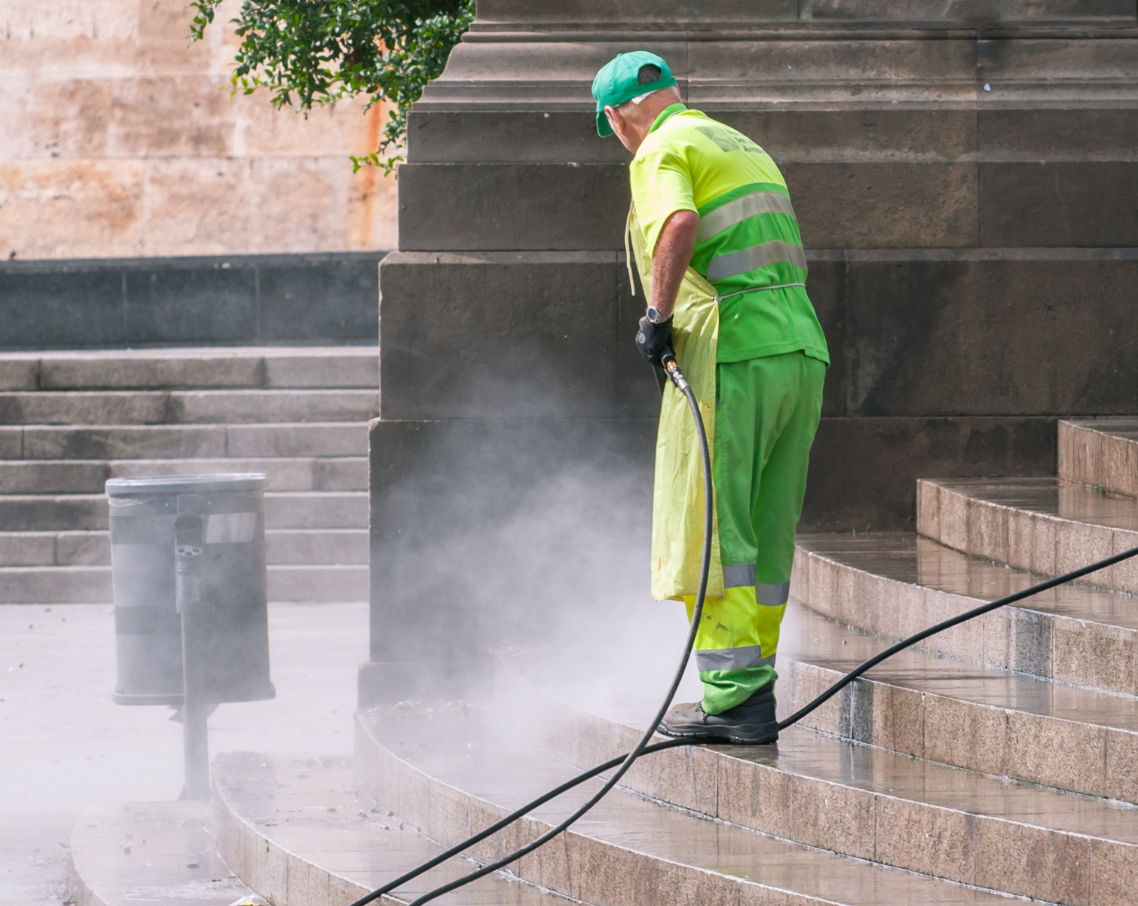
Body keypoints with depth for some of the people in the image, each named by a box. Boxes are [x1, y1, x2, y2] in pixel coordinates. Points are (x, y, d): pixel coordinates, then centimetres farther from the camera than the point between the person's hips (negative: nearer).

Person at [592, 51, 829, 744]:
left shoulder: (661, 151, -1)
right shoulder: (746, 148, 26)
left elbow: (680, 225, -22)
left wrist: (658, 315, -15)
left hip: (731, 353, -8)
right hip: (803, 349, 8)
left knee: (709, 532, -5)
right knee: (766, 541, 11)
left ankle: (734, 697, -10)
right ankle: (754, 690, 12)